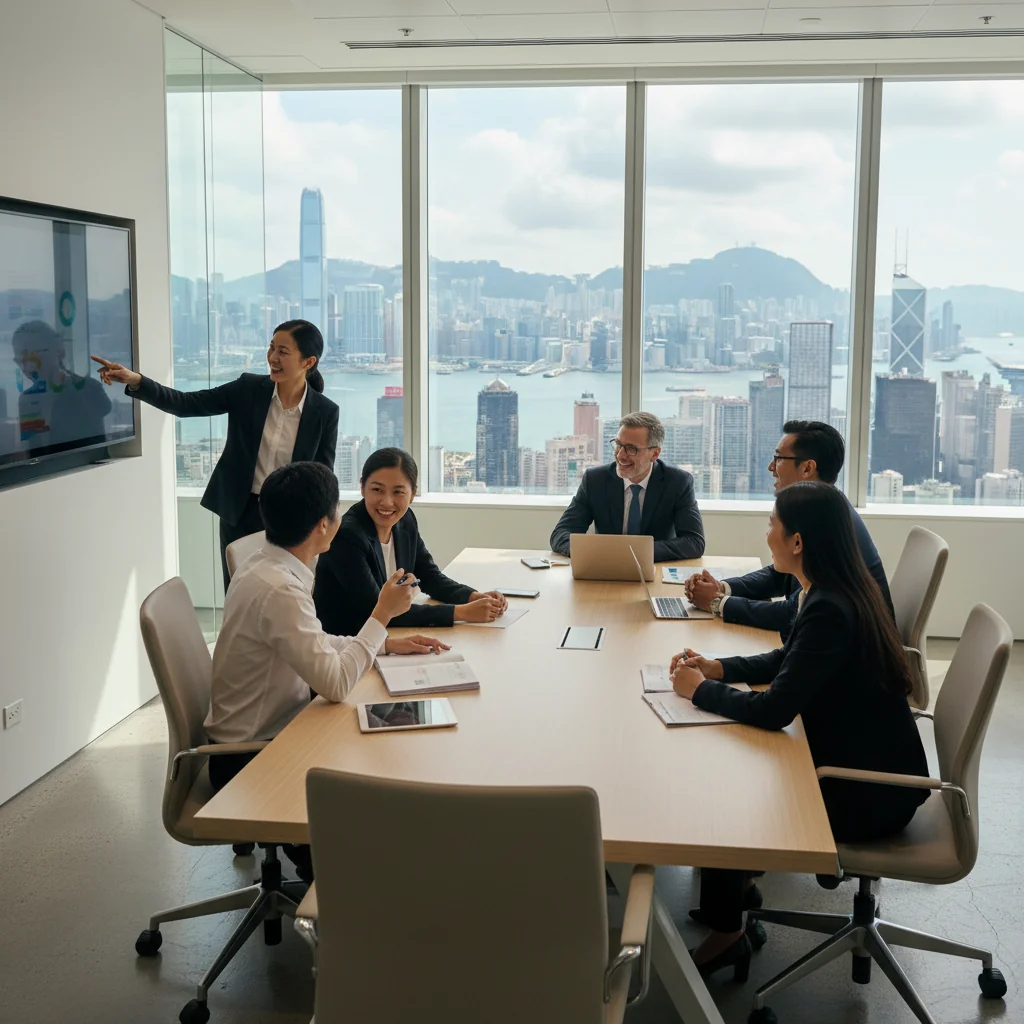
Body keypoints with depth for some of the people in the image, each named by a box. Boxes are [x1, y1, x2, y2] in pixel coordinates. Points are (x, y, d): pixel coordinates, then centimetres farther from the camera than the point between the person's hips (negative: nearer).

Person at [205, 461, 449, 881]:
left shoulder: (264, 566, 3)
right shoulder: (280, 589, -28)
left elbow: (314, 648, 17)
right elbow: (335, 683, -28)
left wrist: (386, 644, 9)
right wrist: (382, 614, -20)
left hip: (255, 737, 9)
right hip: (248, 762, -9)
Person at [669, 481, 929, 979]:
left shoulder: (829, 610, -28)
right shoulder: (834, 590, 1)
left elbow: (774, 710, -30)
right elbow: (788, 660, 16)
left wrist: (700, 690, -15)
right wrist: (717, 668, 3)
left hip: (873, 792, -8)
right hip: (863, 762, 8)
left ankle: (725, 934, 21)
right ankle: (738, 882, 33)